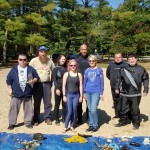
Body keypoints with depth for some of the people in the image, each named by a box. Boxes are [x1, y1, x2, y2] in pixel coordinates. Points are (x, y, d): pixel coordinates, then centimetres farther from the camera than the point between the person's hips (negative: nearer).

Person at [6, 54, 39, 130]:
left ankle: (28, 122, 24)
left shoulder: (31, 69, 1)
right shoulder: (14, 69, 0)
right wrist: (9, 89, 2)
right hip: (16, 93, -1)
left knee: (28, 109, 9)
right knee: (14, 108, 4)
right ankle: (11, 123, 17)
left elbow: (36, 77, 6)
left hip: (28, 93, 1)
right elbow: (9, 80, 5)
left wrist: (33, 81, -15)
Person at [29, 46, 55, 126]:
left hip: (47, 84, 2)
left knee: (48, 102, 7)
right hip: (37, 84, -2)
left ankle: (47, 118, 20)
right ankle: (36, 119, 17)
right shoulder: (34, 60, -1)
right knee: (36, 103, 6)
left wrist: (51, 79, 8)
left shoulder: (49, 61, 6)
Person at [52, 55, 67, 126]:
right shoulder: (56, 69, 1)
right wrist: (57, 88, -13)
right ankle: (57, 120, 15)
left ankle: (64, 118, 21)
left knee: (65, 104, 7)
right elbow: (54, 79, -4)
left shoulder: (66, 68, 7)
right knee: (57, 104, 5)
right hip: (58, 89, -2)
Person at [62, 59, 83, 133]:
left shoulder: (79, 74, 4)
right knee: (69, 111, -5)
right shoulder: (66, 74, 1)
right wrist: (64, 95, -5)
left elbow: (80, 86, 4)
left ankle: (72, 126, 19)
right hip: (68, 94, -2)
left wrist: (81, 96, 2)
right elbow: (64, 85, 0)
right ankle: (65, 127, 10)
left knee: (74, 111, 6)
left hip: (76, 95, 2)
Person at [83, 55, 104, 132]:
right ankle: (91, 125, 21)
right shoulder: (87, 71, 8)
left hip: (96, 92, -4)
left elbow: (101, 82, -1)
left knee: (93, 109, -10)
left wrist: (101, 93, -5)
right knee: (90, 109, 9)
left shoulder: (99, 70, -1)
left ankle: (95, 125, 8)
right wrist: (84, 92, 9)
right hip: (88, 92, 4)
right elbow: (84, 82, 12)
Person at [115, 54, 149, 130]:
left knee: (135, 109, 8)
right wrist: (117, 88, 9)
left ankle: (136, 123, 24)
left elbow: (146, 79, 6)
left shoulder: (141, 69, 1)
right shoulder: (123, 69, 3)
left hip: (136, 94, -1)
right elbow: (119, 79, 10)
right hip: (124, 93, 2)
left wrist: (145, 90, 2)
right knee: (123, 109, 11)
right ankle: (122, 121, 29)